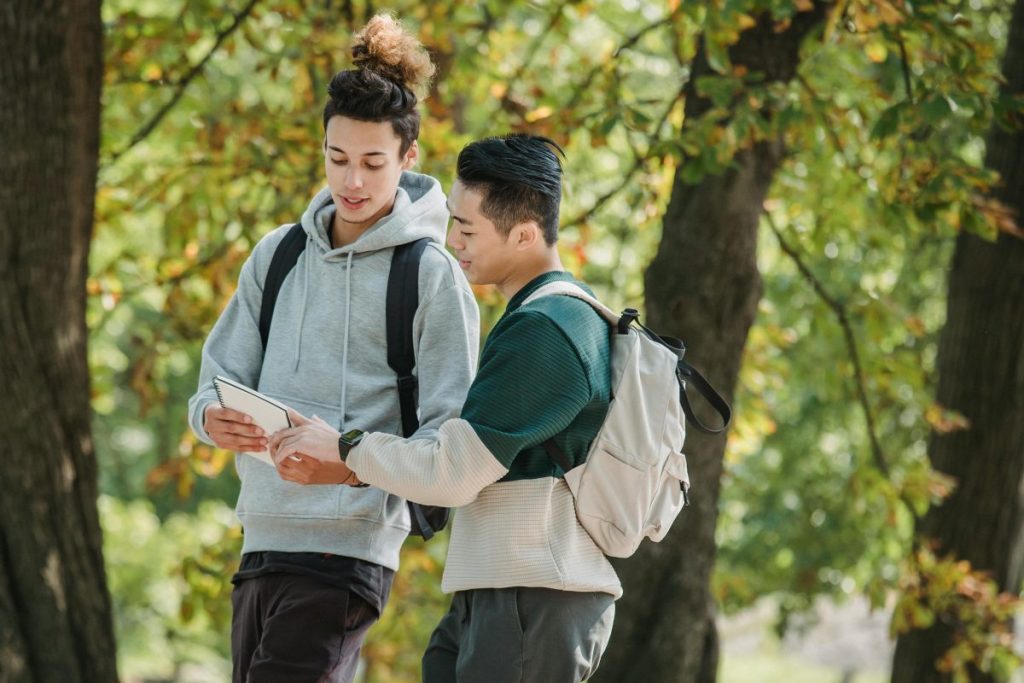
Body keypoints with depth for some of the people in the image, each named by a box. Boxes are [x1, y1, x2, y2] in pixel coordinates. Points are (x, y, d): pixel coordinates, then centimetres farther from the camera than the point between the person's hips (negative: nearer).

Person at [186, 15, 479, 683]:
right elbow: (221, 378, 12)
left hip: (349, 547, -6)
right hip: (262, 541, 6)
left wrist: (353, 466, -25)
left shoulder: (433, 275, -4)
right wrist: (215, 419, -13)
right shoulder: (279, 255, 13)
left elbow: (449, 436, -7)